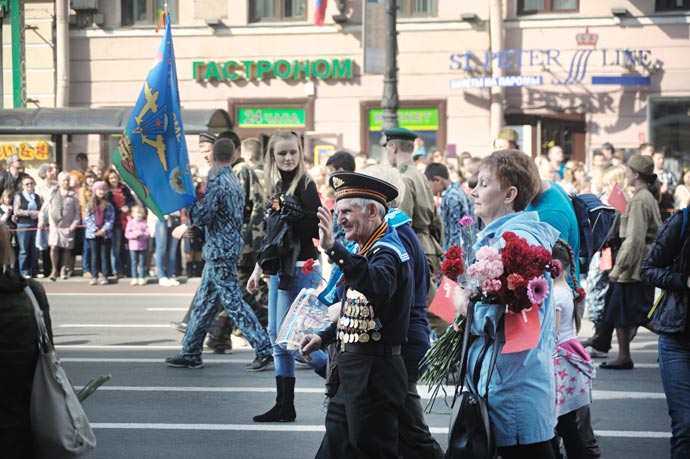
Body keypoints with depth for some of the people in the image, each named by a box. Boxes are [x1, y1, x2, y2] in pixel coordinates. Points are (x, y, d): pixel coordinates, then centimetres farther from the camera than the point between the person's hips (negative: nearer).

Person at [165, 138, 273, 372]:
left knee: (233, 302, -7)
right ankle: (191, 353, 19)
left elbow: (201, 217, -18)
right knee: (203, 302, 14)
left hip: (220, 250, -10)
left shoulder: (217, 182, -17)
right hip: (230, 246, 10)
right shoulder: (235, 181, 12)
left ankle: (264, 348, -7)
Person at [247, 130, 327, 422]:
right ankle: (284, 405, 13)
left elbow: (316, 230, -15)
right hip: (278, 270, 8)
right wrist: (258, 269, 21)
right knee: (277, 336, 8)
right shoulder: (276, 187, 14)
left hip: (300, 269, -8)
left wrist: (294, 214, -26)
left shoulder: (305, 185, -9)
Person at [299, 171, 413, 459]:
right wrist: (324, 337, 13)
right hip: (357, 371, 10)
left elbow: (379, 288, -40)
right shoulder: (369, 249, 15)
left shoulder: (387, 252, -16)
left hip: (374, 374, -10)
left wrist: (334, 249, -48)